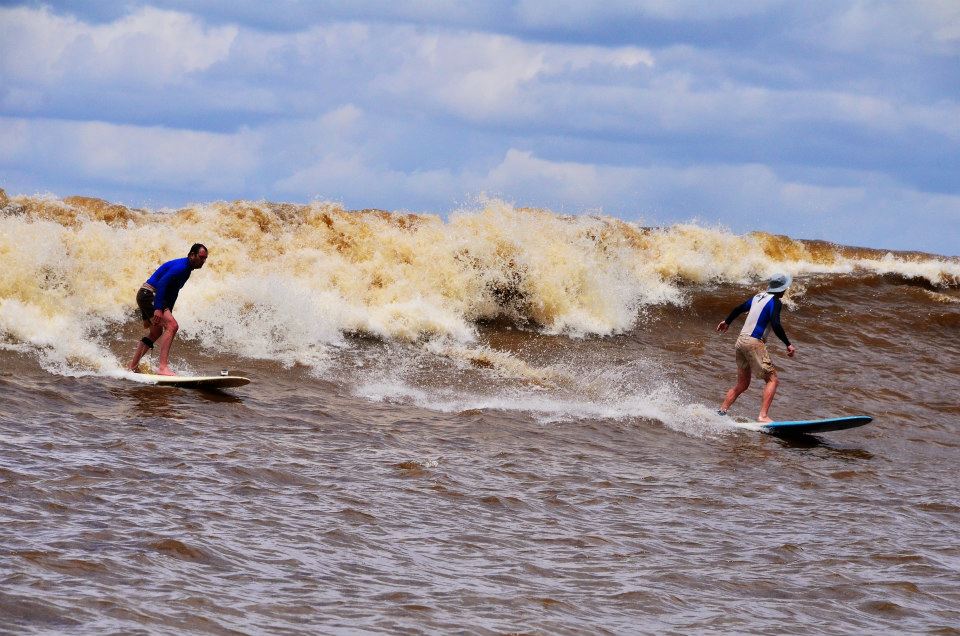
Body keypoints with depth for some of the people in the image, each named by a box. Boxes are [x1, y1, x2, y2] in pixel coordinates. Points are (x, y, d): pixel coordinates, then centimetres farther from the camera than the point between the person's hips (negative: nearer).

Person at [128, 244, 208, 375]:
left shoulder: (186, 269, 16)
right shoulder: (180, 266, -17)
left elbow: (172, 293, 23)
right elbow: (162, 284, -26)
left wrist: (168, 313, 22)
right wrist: (158, 309, -32)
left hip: (146, 297, 11)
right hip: (149, 295, -11)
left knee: (156, 333, 23)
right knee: (172, 326, -22)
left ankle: (132, 367, 32)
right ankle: (163, 367, -31)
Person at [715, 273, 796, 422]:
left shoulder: (758, 297, 16)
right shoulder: (775, 301, -8)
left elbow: (739, 309, 28)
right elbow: (775, 325, -20)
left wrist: (727, 322, 45)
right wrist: (788, 344, -17)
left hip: (741, 340, 9)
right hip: (754, 343, -9)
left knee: (742, 384, 17)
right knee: (772, 380, -8)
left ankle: (721, 411, 13)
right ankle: (763, 416, -20)